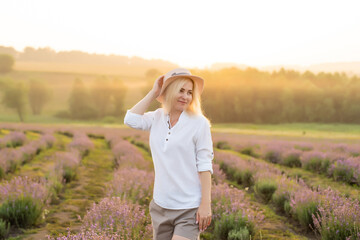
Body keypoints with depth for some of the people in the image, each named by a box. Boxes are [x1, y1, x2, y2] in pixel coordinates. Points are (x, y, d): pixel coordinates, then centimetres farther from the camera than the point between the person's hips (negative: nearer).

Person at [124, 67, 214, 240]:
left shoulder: (199, 123, -8)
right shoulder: (158, 117, 6)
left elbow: (204, 165, -9)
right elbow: (131, 120, -10)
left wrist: (206, 205, -13)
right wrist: (153, 92, -4)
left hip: (189, 209, -5)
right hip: (160, 206, 5)